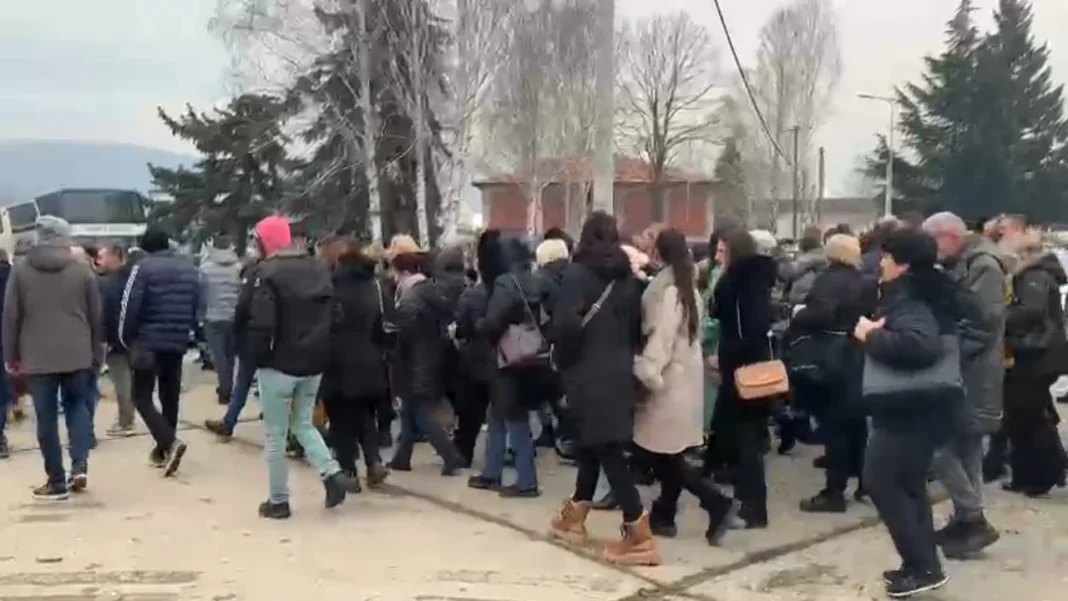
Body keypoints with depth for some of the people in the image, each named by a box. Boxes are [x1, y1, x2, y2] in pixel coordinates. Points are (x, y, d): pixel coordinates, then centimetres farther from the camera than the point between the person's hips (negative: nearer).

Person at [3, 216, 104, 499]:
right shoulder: (82, 269, 3)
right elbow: (96, 316, 4)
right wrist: (97, 353, 12)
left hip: (38, 357, -1)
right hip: (77, 354, 1)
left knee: (47, 418, 5)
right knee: (77, 405, 19)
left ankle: (57, 481, 8)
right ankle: (80, 464, 2)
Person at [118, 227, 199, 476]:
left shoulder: (143, 267, -9)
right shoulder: (189, 267, 10)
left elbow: (129, 306, -11)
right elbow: (197, 305, 13)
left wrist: (125, 338, 2)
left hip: (148, 343, -6)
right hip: (178, 343, 6)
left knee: (142, 397, 2)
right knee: (170, 397, 14)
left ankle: (170, 442, -16)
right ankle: (163, 450, 19)